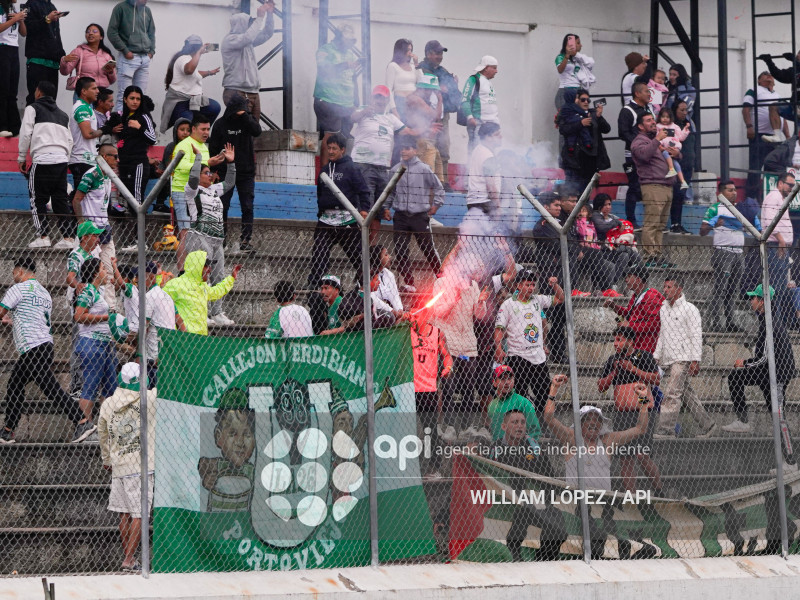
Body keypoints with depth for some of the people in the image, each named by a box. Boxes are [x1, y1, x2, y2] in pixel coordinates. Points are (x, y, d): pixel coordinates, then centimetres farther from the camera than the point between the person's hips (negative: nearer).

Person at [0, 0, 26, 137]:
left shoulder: (15, 11, 16)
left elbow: (24, 33, 16)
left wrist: (21, 20, -1)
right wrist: (14, 19, -13)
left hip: (14, 51, 7)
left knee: (12, 91, 4)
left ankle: (14, 128, 3)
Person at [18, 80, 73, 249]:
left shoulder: (33, 109, 8)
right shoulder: (63, 115, 25)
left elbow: (26, 134, 1)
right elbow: (69, 140, 18)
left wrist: (22, 159, 7)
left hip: (42, 159, -5)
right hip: (62, 159, 5)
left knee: (38, 199, 0)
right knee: (61, 199, 6)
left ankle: (43, 236, -9)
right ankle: (68, 237, -1)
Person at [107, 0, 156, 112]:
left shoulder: (147, 10, 15)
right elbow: (112, 32, -5)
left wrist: (151, 50, 8)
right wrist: (125, 50, -10)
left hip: (145, 58, 6)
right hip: (128, 57, -6)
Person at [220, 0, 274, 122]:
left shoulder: (248, 42, 19)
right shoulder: (229, 40, -6)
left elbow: (267, 33, 27)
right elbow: (248, 37, -24)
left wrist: (270, 14, 14)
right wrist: (260, 17, -17)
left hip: (253, 93, 9)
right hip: (237, 92, -9)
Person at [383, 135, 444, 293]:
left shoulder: (424, 169, -2)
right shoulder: (395, 170, 7)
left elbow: (438, 188, 8)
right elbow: (390, 191, 19)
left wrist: (436, 204, 3)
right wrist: (386, 207, 9)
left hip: (420, 216, -3)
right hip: (401, 216, 3)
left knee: (428, 249, 2)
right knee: (400, 250, -2)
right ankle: (408, 282, 6)